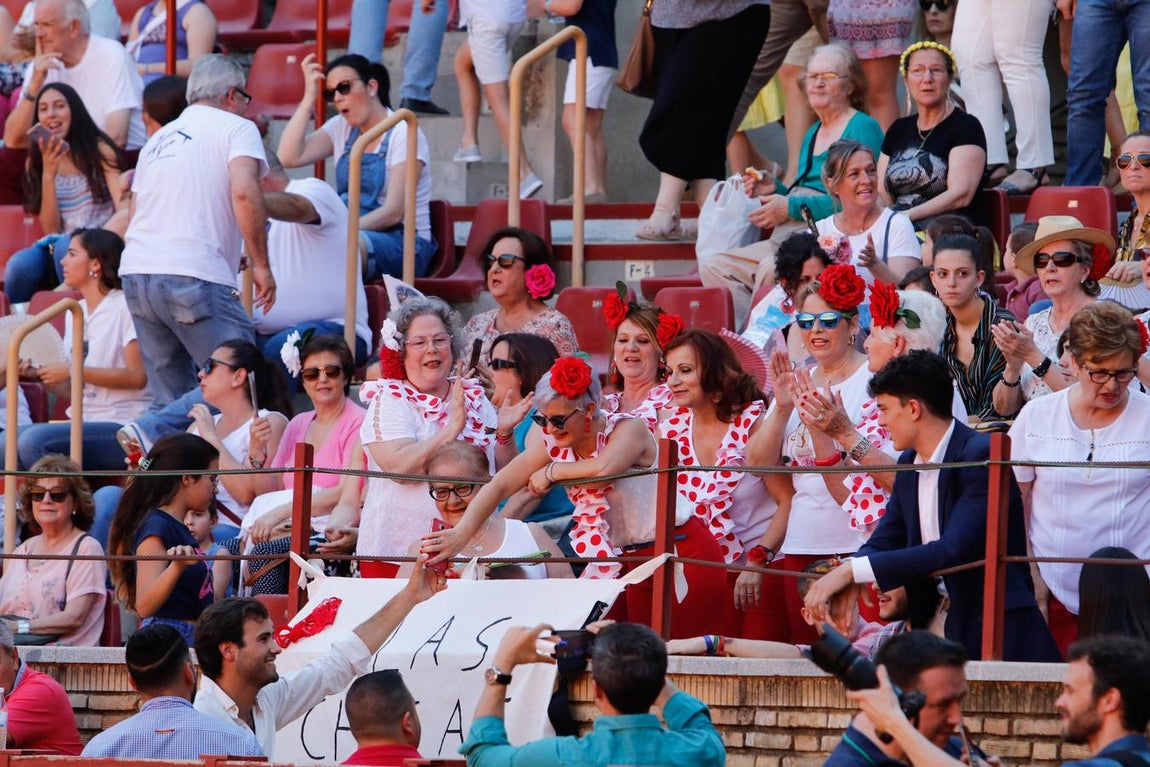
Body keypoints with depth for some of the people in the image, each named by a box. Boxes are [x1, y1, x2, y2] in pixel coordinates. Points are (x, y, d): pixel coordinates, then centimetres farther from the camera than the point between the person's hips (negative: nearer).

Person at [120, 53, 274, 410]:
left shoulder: (159, 138, 25)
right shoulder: (236, 128, 5)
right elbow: (244, 192, -13)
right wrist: (261, 265, -9)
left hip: (136, 273, 7)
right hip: (195, 275, -7)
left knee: (169, 399, 9)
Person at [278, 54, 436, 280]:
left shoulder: (403, 133, -5)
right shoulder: (342, 129, 14)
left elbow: (394, 212, -14)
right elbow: (288, 157, -1)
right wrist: (309, 98, -1)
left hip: (404, 245, -6)